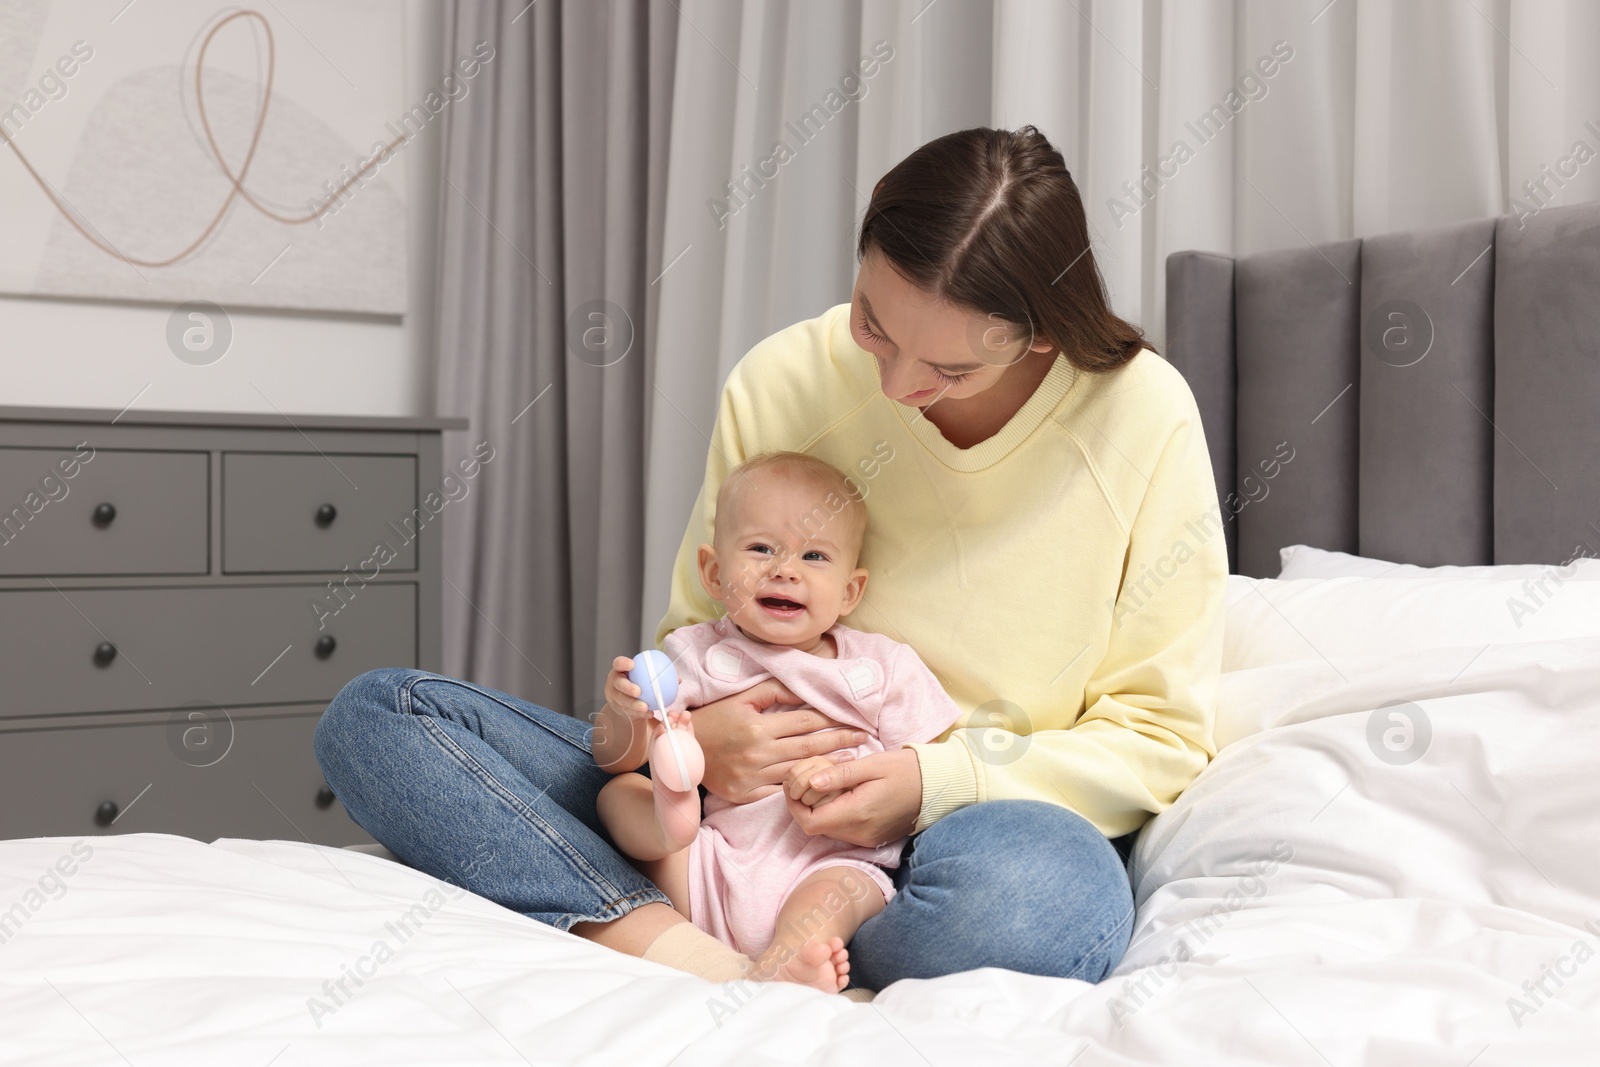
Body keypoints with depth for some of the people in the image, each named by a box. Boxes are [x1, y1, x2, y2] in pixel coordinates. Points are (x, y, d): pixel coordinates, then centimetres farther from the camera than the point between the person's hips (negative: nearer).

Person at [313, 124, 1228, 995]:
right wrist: (689, 732, -17)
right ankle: (694, 957, -31)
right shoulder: (781, 384, -3)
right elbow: (697, 636, 8)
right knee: (375, 715, -12)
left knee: (1032, 893, -44)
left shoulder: (1143, 417, -9)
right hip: (763, 799, 4)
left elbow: (1161, 734, -4)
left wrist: (939, 781, -18)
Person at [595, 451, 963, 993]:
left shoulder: (883, 666, 7)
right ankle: (672, 818, -42)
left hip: (832, 861, -2)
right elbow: (613, 759, 6)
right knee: (616, 792, -11)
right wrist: (624, 713, -19)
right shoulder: (695, 656, 10)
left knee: (839, 890, -33)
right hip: (712, 871, 3)